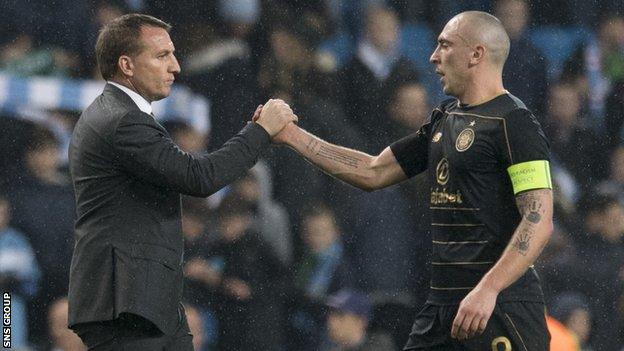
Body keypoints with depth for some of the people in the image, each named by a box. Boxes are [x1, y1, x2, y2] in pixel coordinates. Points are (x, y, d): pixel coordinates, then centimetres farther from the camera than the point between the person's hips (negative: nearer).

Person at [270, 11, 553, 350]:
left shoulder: (514, 123, -10)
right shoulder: (443, 121, 17)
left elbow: (539, 222, -18)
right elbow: (374, 172, 24)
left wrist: (487, 290, -26)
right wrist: (291, 135, 21)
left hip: (501, 306, -8)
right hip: (442, 304, 8)